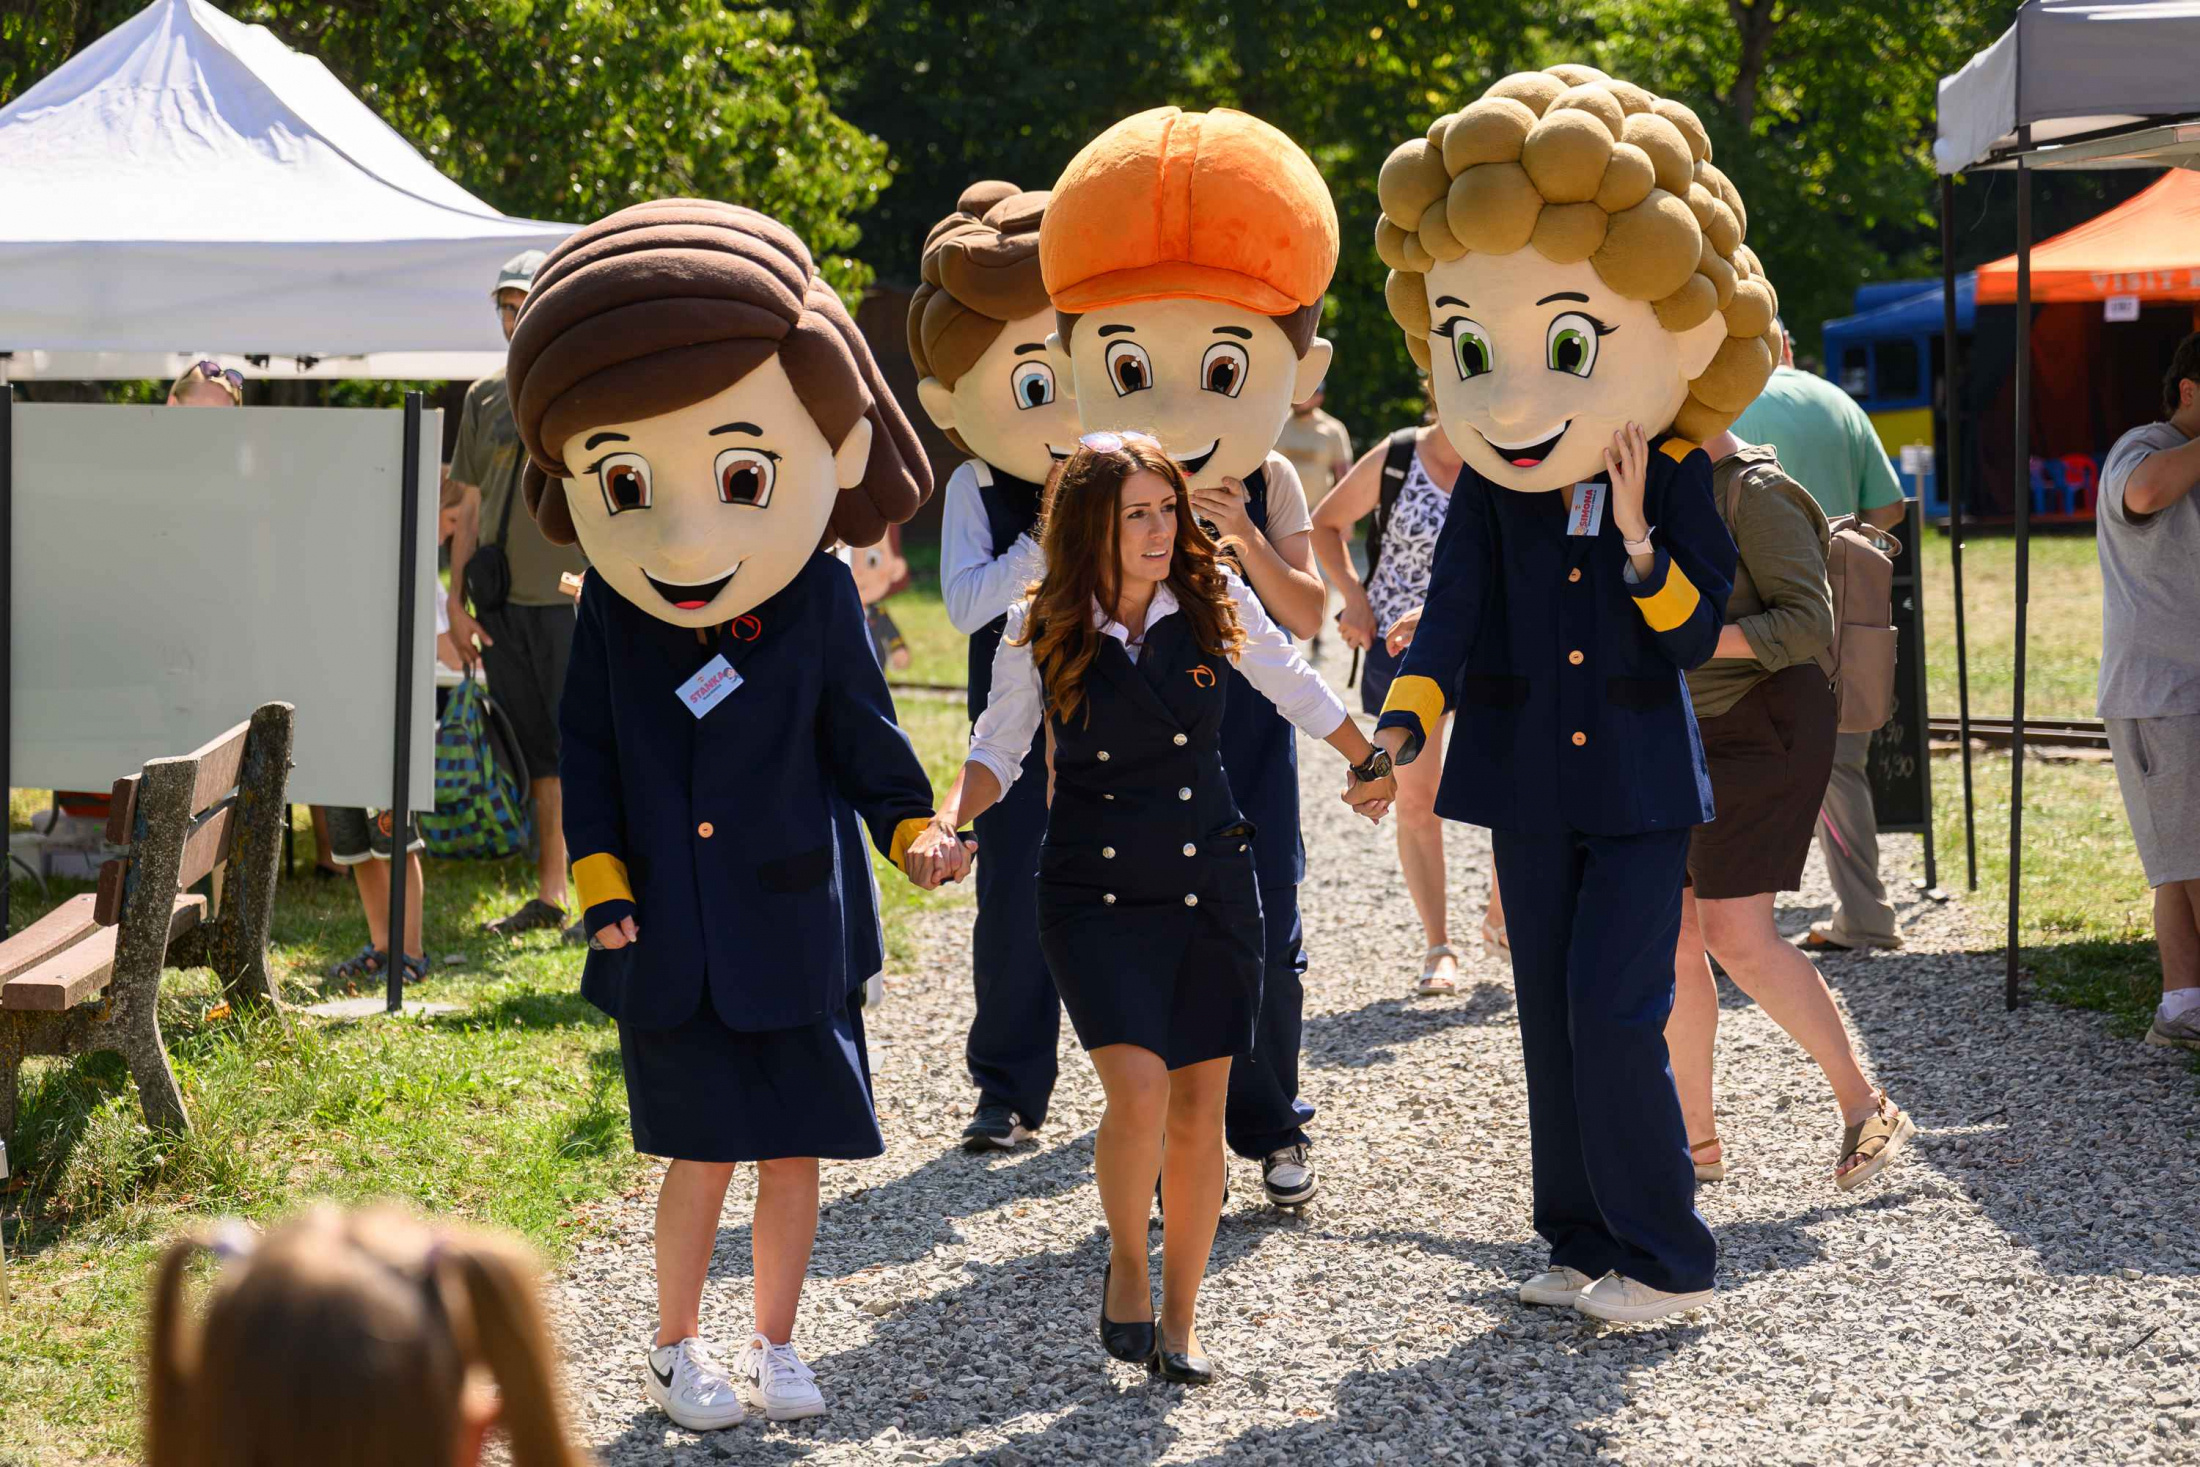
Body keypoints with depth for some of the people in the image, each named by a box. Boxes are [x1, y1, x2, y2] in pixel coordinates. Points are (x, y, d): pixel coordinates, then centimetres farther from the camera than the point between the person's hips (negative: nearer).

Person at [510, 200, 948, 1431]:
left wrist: (909, 823, -7)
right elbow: (586, 747, 4)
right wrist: (600, 871, -2)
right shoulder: (610, 614, -5)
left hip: (795, 930, 0)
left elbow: (864, 731, 4)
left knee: (793, 1148, 6)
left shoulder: (821, 603, -6)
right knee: (701, 1152, 3)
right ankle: (678, 1344, 23)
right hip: (671, 940, 0)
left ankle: (776, 1345, 24)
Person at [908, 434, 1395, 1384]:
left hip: (1211, 888, 2)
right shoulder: (1042, 632, -7)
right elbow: (998, 751, 4)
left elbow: (1292, 685, 15)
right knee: (1138, 1090, -19)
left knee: (1199, 1113, 5)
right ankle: (1125, 1261, 9)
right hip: (1095, 897, -2)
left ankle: (1179, 1324, 18)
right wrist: (945, 823, -15)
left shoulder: (1213, 601, -3)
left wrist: (1367, 763, 29)